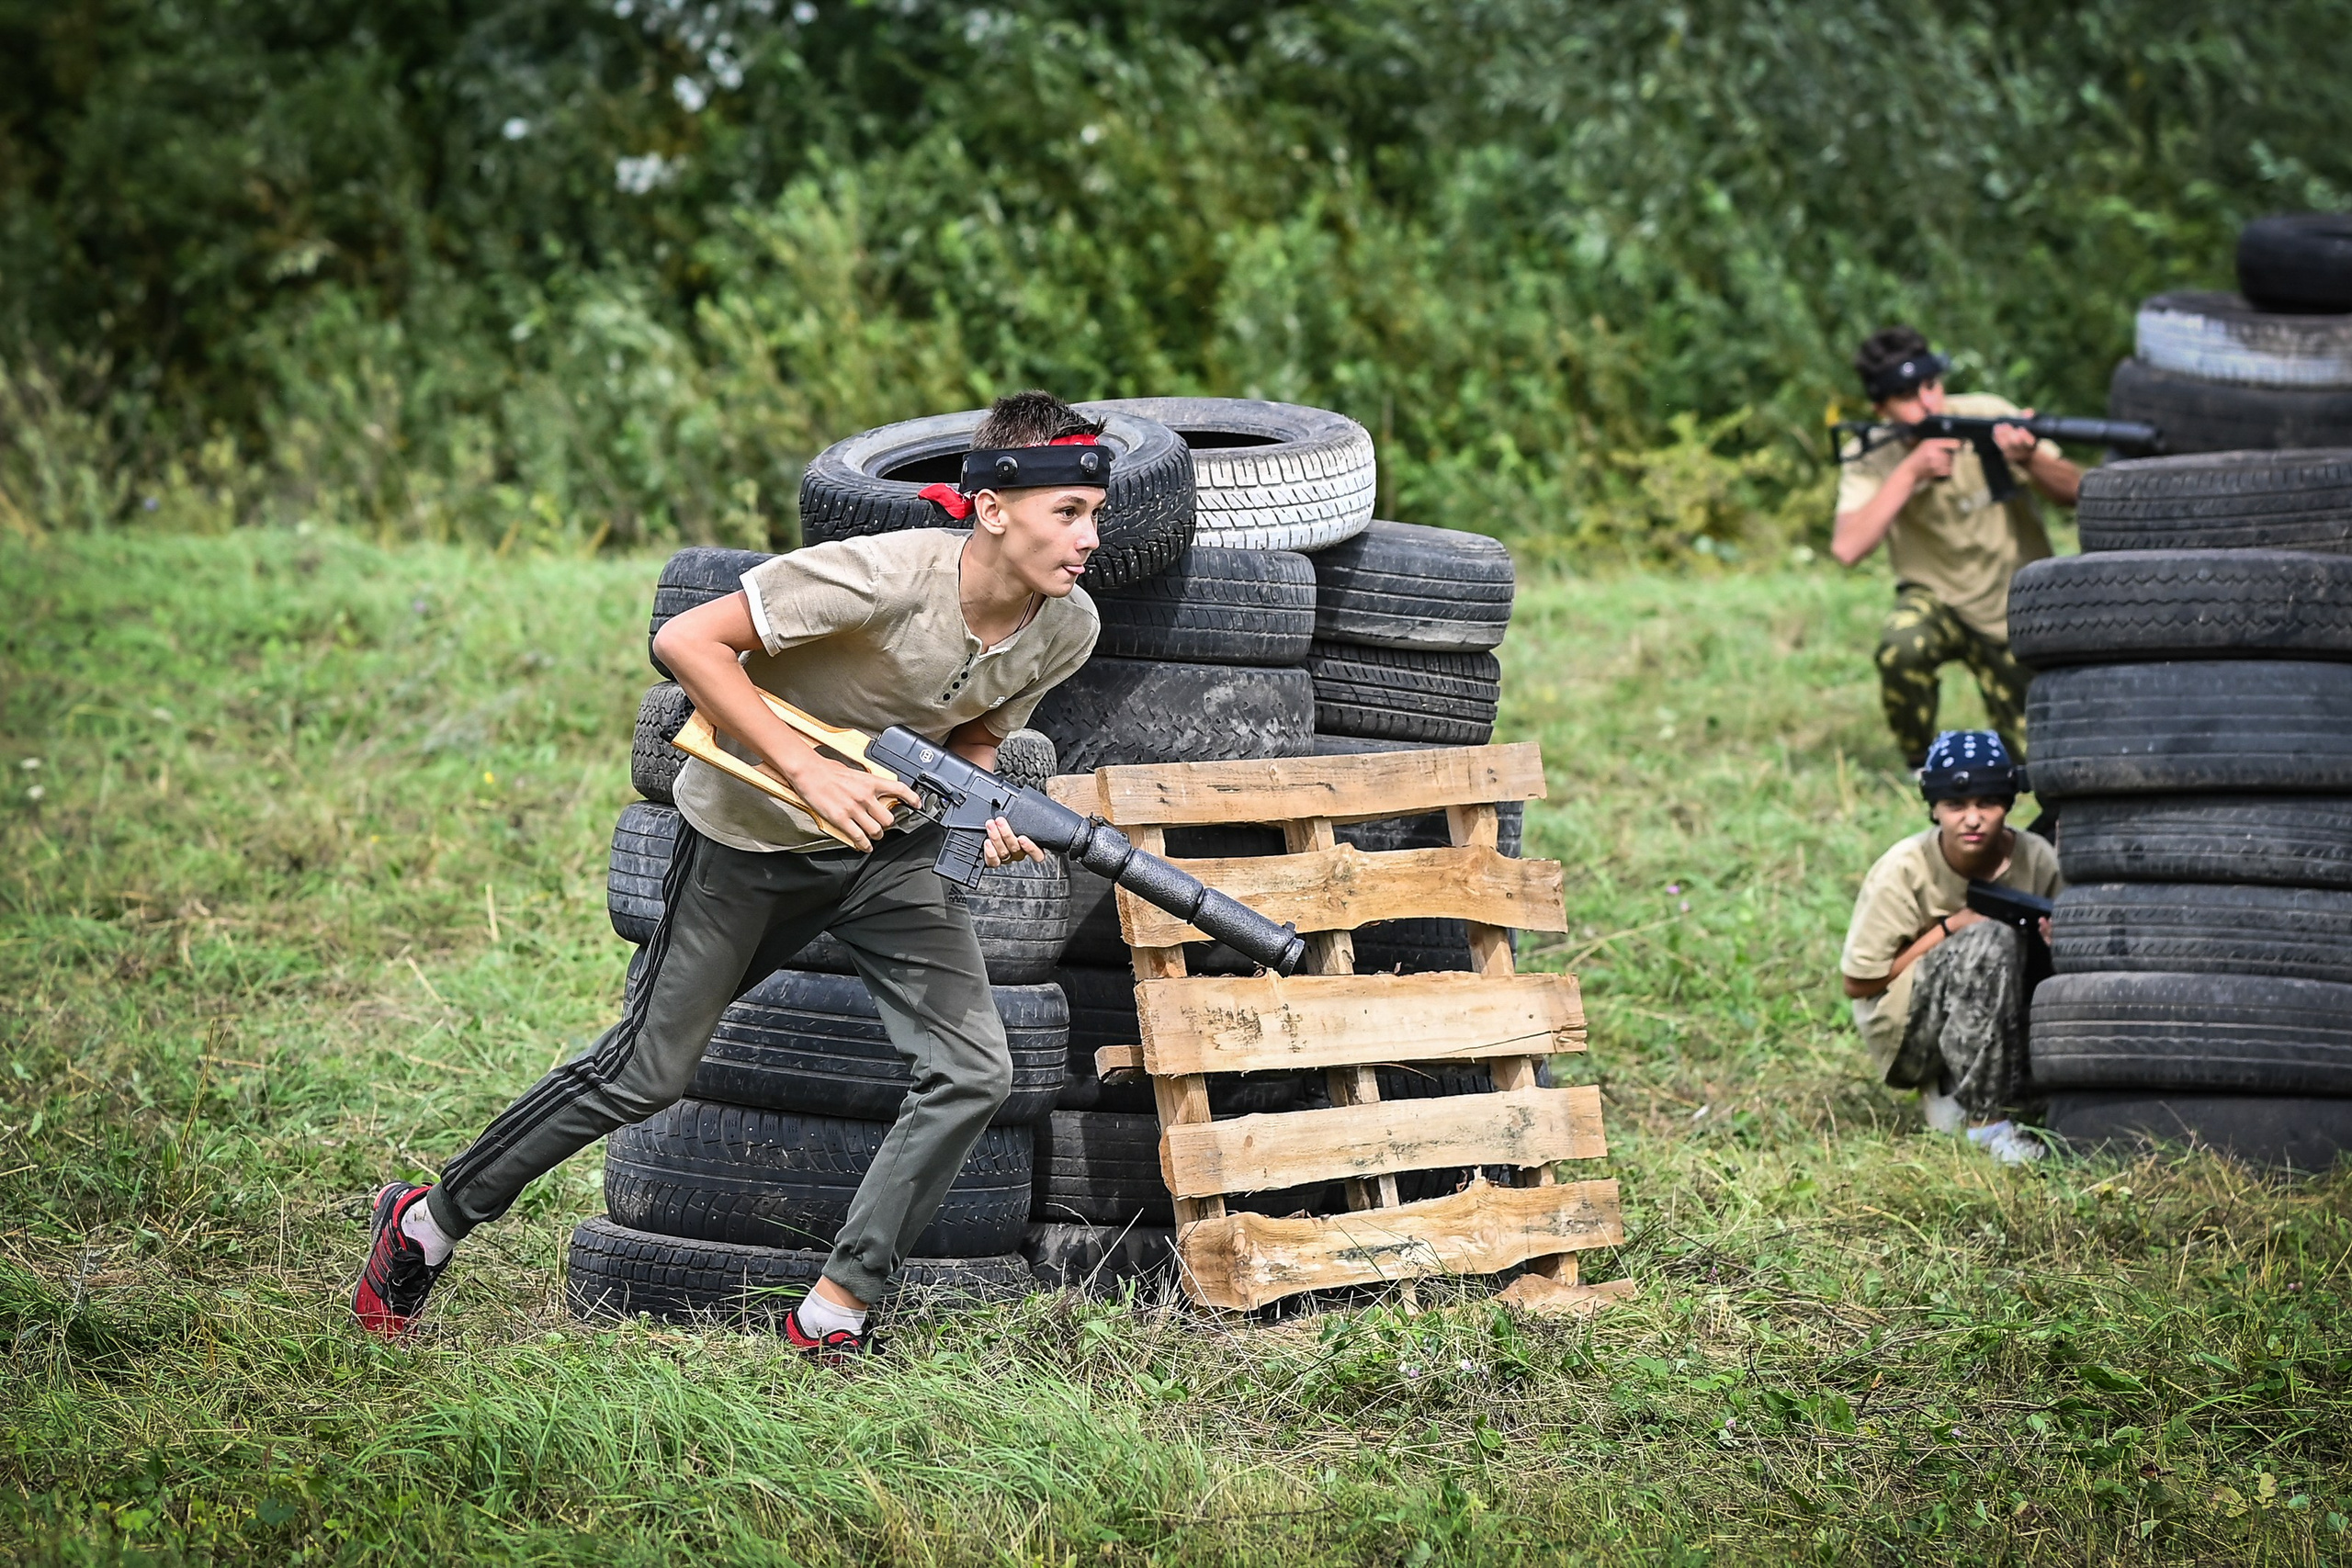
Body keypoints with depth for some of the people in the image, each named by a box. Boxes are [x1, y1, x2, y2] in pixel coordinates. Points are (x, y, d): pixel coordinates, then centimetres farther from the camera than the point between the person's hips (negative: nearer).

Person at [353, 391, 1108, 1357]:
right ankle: (429, 1223, 23)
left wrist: (983, 810, -17)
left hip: (887, 842, 5)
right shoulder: (886, 575, -33)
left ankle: (836, 1308, 2)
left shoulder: (1066, 630, -13)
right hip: (750, 834, -5)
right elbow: (687, 641, -30)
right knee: (648, 1071, 3)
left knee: (972, 1070, -9)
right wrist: (810, 775, -34)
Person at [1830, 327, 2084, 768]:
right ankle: (1919, 765, -9)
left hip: (2016, 613, 1)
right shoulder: (1871, 461, -14)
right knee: (1901, 646, -36)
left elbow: (2073, 491, -19)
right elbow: (1847, 548, -30)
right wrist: (1910, 472, -36)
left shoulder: (1990, 416, -14)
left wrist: (2029, 459, -41)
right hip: (1937, 600, -1)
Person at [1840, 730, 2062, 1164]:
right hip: (1902, 1034, -5)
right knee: (1990, 942, -30)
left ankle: (1949, 1096, 0)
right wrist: (1950, 928, -19)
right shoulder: (1903, 870, -17)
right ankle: (1984, 1121, -25)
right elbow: (1858, 982, -13)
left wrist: (2056, 937, -20)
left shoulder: (2036, 859, -8)